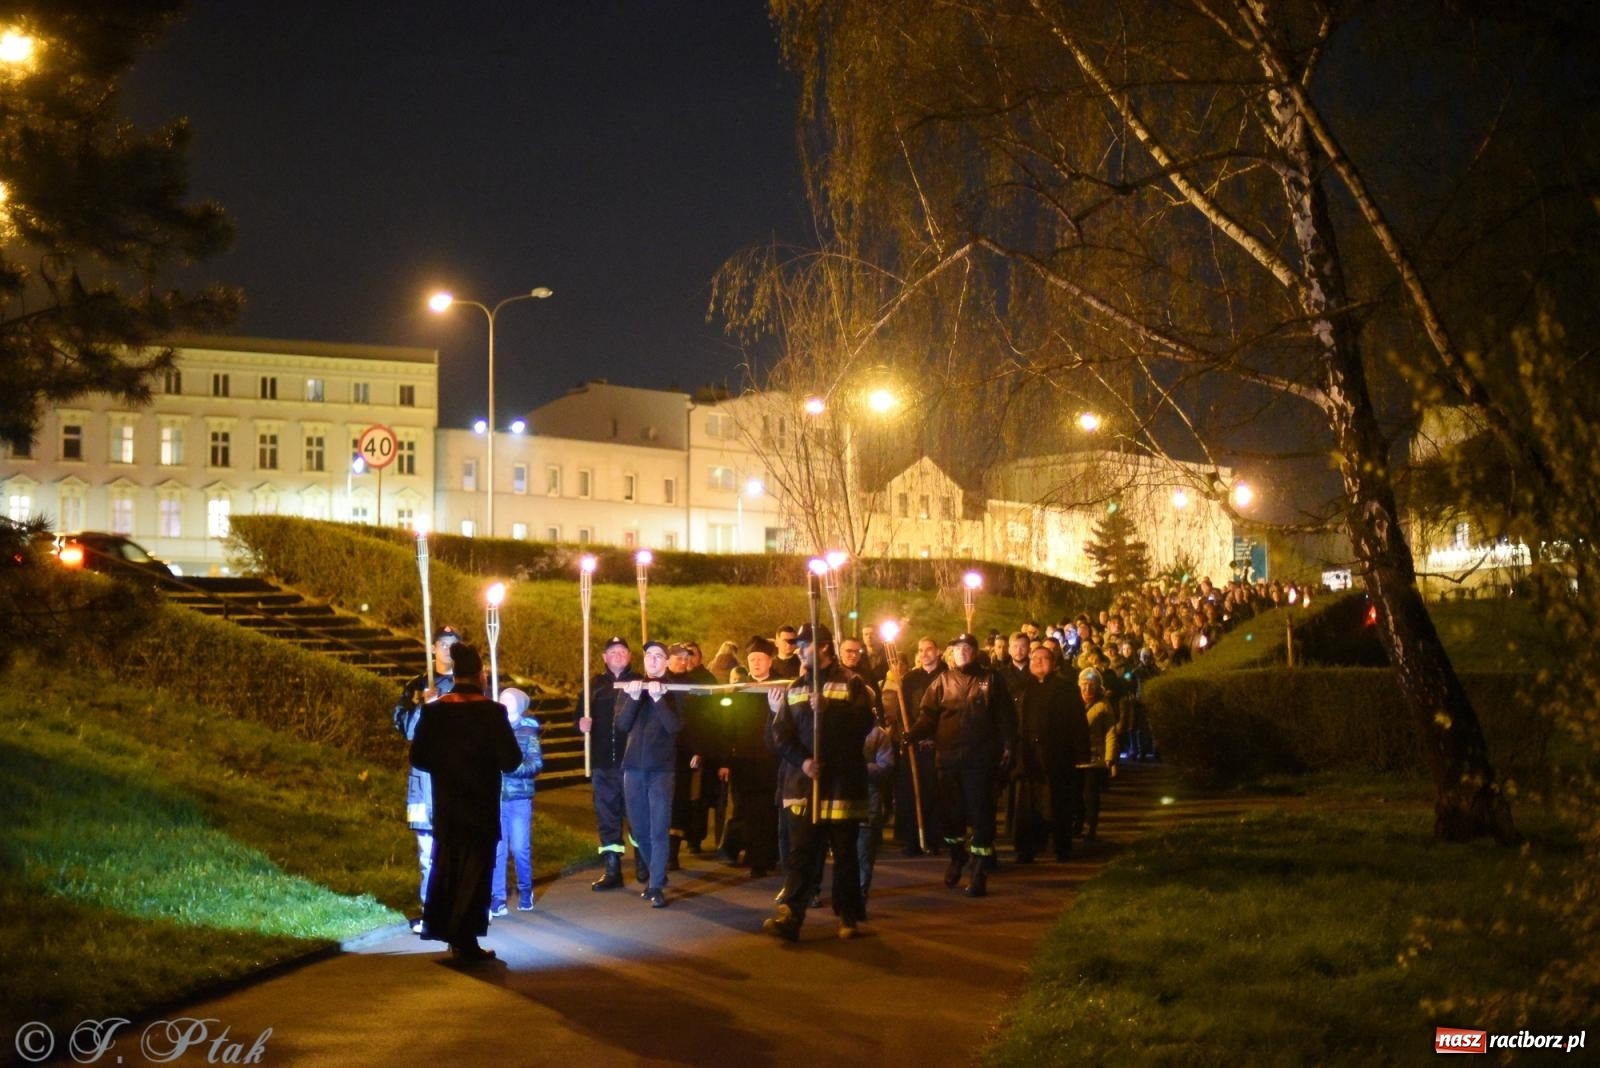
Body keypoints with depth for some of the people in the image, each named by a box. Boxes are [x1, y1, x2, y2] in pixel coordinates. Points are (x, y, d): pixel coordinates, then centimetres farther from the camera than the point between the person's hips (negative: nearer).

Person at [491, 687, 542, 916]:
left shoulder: (528, 731, 2)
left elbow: (537, 763, -7)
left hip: (519, 798, -2)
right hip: (494, 798, 2)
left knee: (520, 848, 0)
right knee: (496, 849, 0)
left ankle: (525, 892, 21)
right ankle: (497, 898, 7)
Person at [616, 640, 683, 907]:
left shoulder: (672, 690, 1)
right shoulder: (629, 687, 8)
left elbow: (675, 726, -12)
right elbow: (620, 726, -3)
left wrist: (658, 698, -23)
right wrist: (633, 698, -17)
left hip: (661, 769, -3)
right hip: (633, 767, 3)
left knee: (659, 830, -8)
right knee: (640, 829, 10)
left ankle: (656, 886, -8)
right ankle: (654, 874, 27)